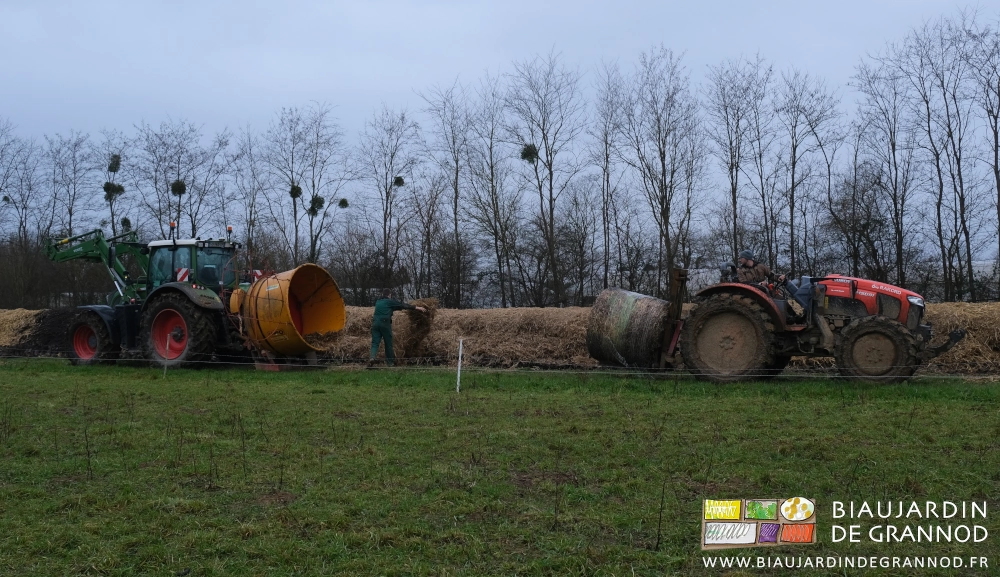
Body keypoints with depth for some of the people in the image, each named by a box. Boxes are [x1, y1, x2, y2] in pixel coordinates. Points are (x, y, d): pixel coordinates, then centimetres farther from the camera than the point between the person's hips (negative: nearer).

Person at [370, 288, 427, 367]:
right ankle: (390, 361, 20)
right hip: (385, 323, -4)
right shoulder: (390, 301, 5)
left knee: (375, 343, 0)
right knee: (388, 343, 10)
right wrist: (417, 308, 12)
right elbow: (403, 305, 7)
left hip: (375, 323, 4)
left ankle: (372, 357, -26)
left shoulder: (377, 302, 21)